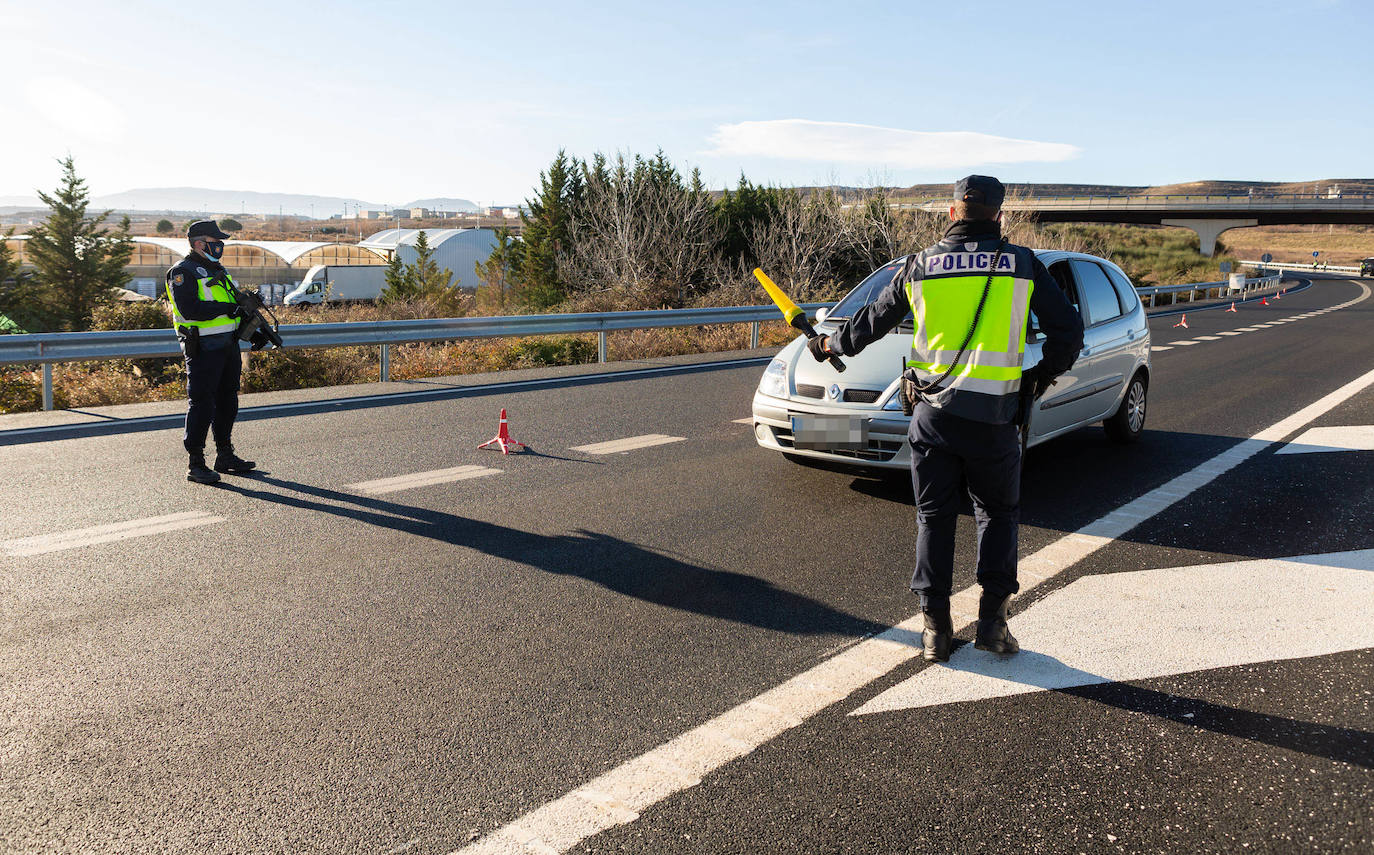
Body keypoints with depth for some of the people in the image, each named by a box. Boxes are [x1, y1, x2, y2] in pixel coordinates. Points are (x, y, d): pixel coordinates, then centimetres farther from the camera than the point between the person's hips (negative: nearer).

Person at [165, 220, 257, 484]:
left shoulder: (218, 270, 18)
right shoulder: (183, 272, -9)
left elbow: (234, 302, 25)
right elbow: (190, 310, -21)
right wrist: (226, 309, -20)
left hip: (228, 344, 9)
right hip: (203, 348, -9)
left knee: (227, 402, 14)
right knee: (202, 403, -6)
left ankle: (225, 455, 25)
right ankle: (195, 463, 1)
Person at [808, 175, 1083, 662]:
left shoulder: (921, 265, 5)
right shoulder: (1023, 265, 2)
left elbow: (874, 320, 16)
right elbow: (1068, 330, 4)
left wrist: (831, 344, 32)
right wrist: (1044, 374, 21)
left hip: (933, 414, 1)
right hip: (994, 416, -1)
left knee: (934, 517, 12)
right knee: (998, 513, 17)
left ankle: (935, 626, 12)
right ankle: (992, 618, 11)